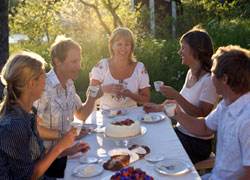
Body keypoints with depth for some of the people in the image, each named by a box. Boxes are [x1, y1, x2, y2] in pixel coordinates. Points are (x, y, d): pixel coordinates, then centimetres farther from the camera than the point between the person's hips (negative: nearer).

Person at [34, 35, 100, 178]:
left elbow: (81, 115, 14)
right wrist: (62, 134, -21)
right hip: (46, 159, -7)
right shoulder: (43, 87, -25)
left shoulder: (69, 84, 5)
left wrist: (92, 98, -3)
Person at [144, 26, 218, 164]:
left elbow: (202, 115, -23)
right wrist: (159, 108, 10)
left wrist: (176, 95, -27)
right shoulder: (191, 73, 8)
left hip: (197, 143, -7)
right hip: (180, 132, 8)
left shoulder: (208, 80, -19)